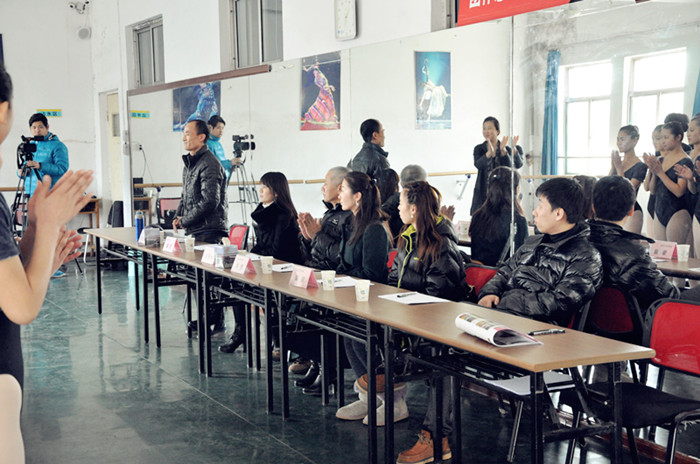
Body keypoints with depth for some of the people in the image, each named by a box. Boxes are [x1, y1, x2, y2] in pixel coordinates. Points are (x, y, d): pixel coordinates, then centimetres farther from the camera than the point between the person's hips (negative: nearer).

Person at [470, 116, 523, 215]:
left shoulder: (507, 149, 3)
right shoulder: (479, 149, 4)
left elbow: (509, 168, -13)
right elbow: (478, 164, -16)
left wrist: (503, 150, -28)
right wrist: (489, 152, -33)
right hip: (483, 195, 0)